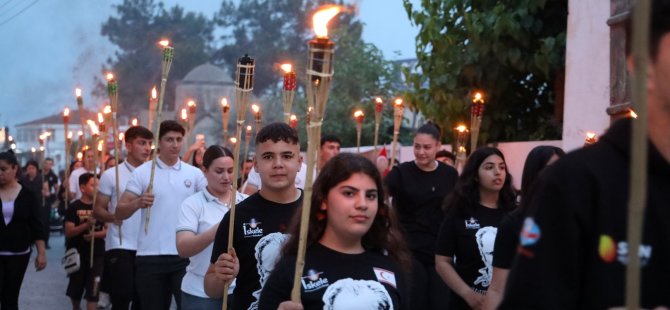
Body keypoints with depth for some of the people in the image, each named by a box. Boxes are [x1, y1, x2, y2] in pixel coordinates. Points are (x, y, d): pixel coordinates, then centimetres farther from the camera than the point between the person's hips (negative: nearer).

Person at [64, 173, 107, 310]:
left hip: (97, 254, 0)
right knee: (75, 289, 15)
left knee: (93, 291, -7)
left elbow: (108, 230, 3)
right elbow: (68, 232, -12)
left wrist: (96, 234, -17)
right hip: (77, 254, 0)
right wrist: (86, 225, -26)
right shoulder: (74, 207, -5)